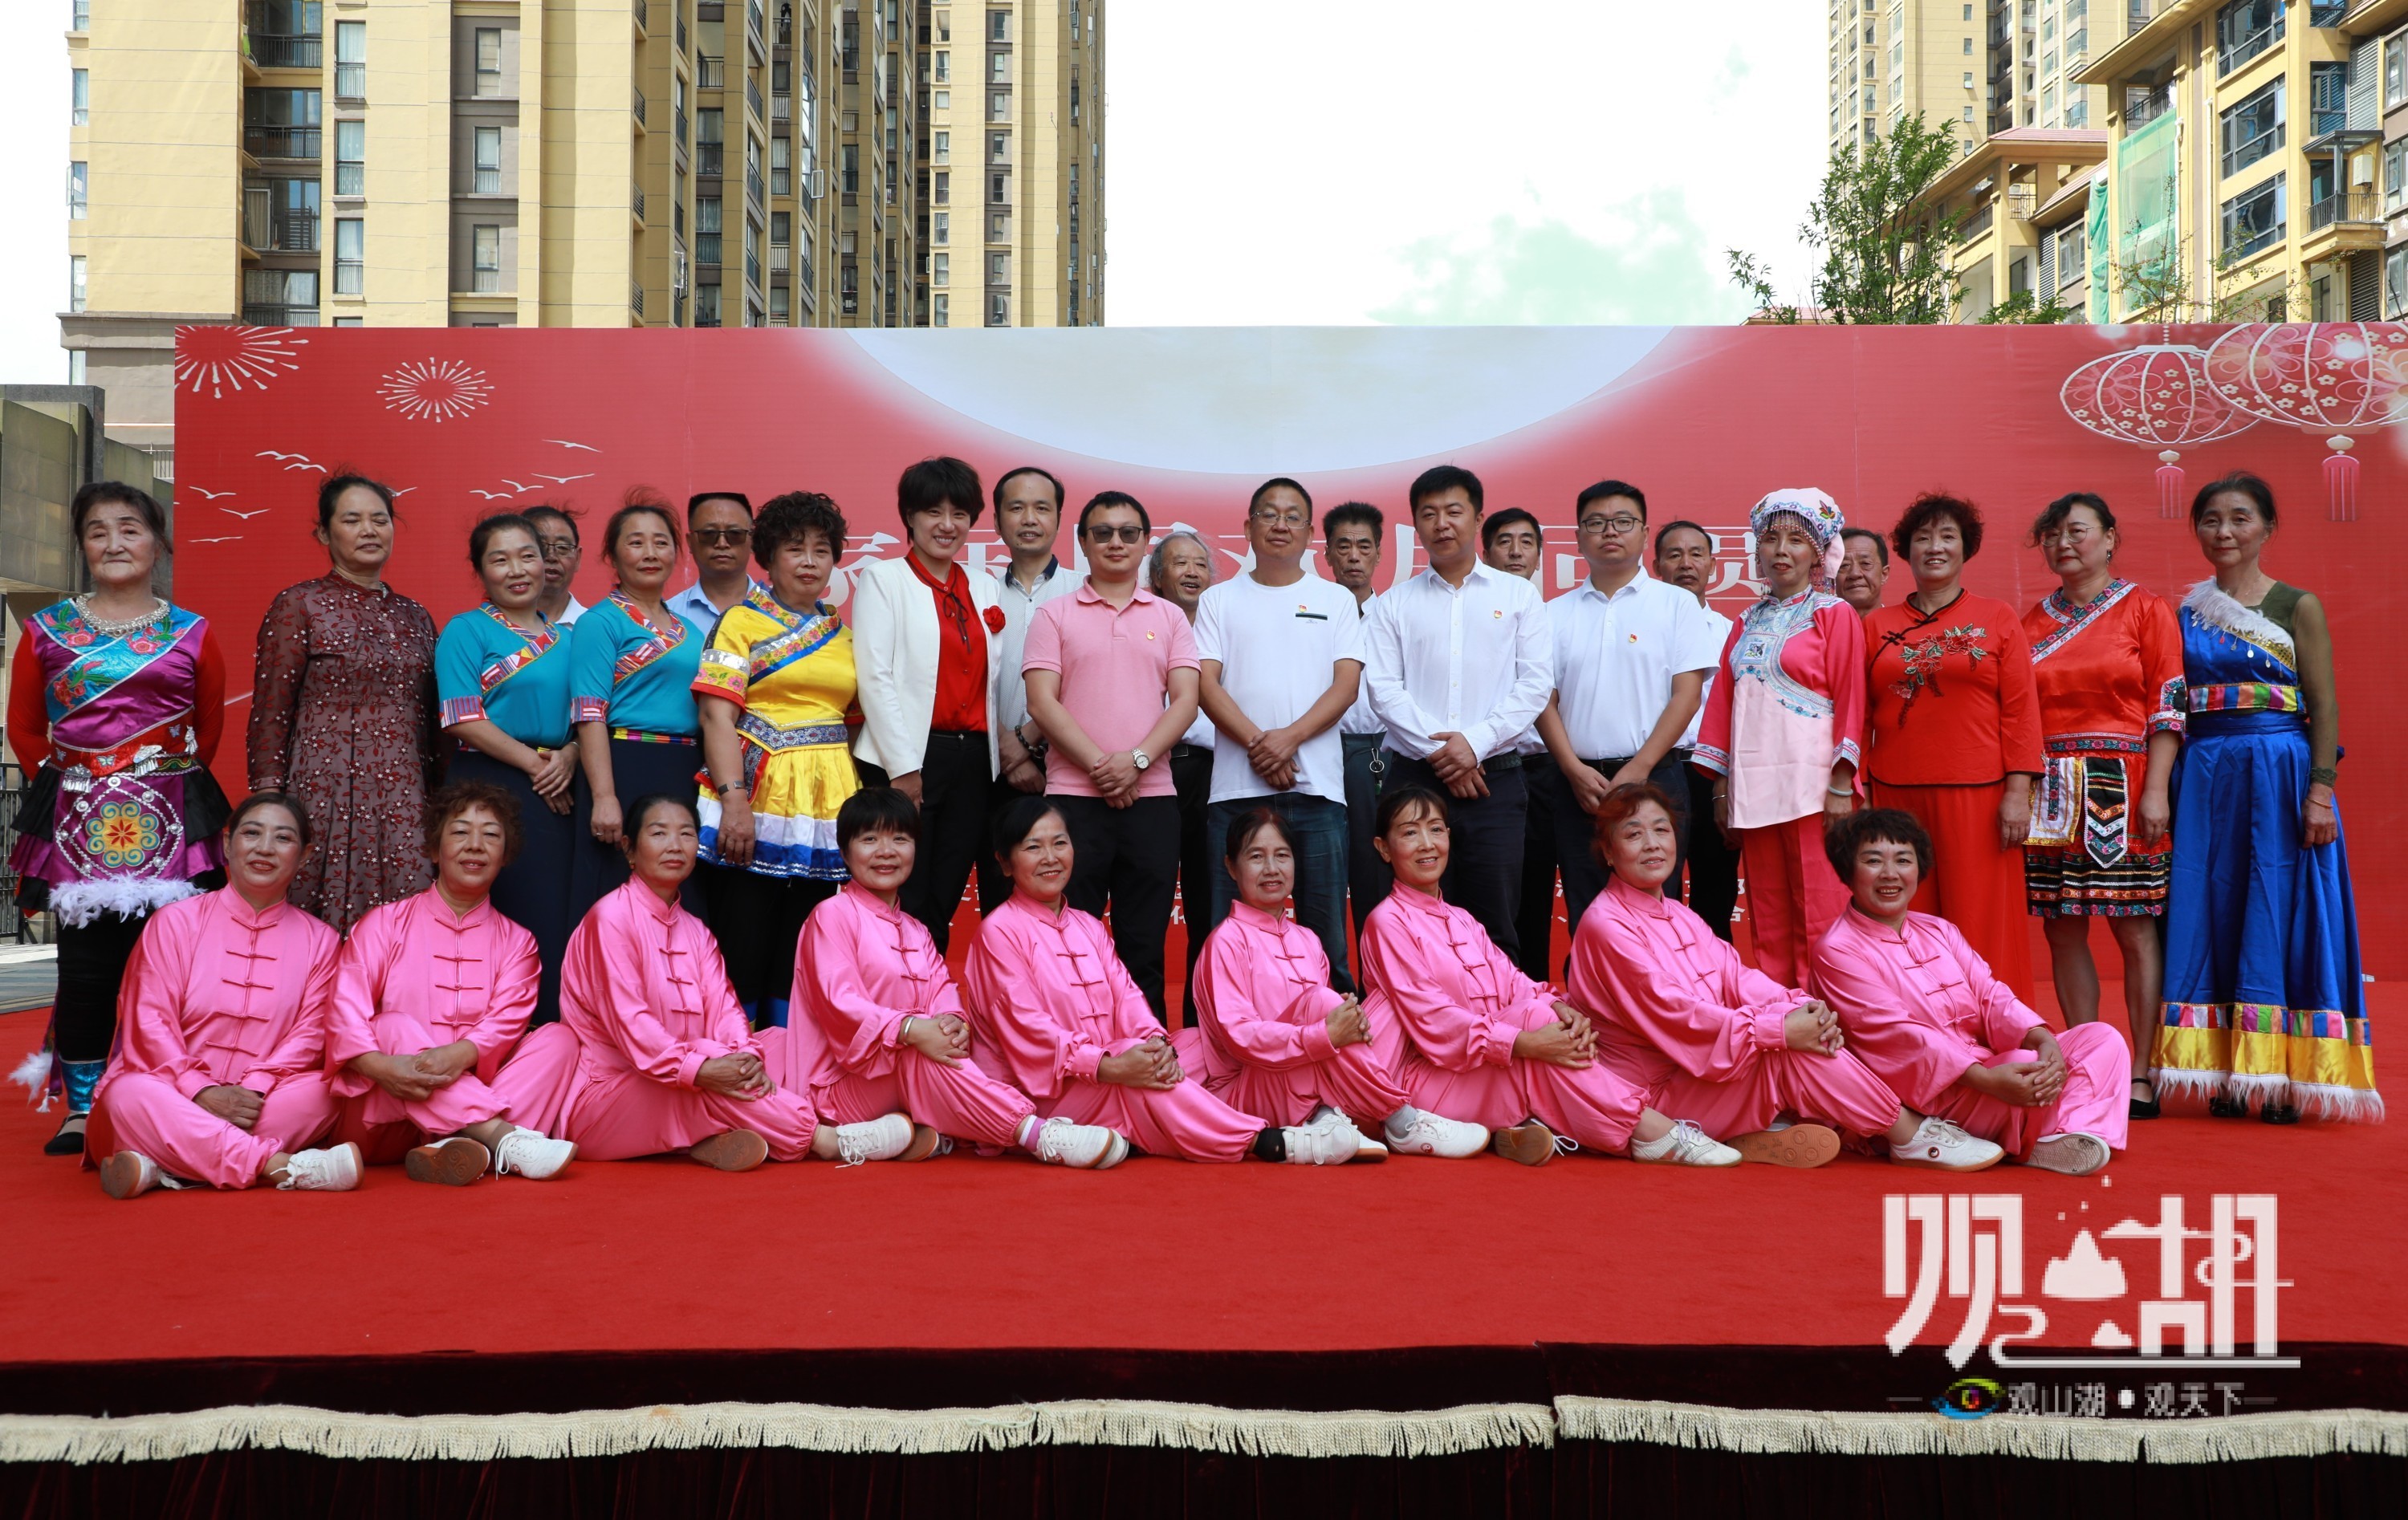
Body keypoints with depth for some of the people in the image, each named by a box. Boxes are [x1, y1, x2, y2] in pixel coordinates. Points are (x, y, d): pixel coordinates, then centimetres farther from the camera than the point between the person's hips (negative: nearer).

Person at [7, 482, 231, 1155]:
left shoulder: (192, 634, 6)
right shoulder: (47, 630, 8)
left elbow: (209, 728, 12)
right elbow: (24, 727, 13)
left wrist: (172, 785, 8)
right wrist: (67, 782, 8)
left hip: (168, 824, 0)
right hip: (79, 823, 1)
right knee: (85, 967, 0)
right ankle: (82, 1109, 12)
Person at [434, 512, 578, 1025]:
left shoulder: (563, 637, 17)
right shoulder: (467, 631, 0)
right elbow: (463, 720, -9)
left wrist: (569, 756, -4)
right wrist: (533, 763, -12)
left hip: (557, 790, 5)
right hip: (491, 786, -5)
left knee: (560, 919, 1)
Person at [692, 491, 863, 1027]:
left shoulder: (844, 635, 16)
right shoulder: (742, 622, 2)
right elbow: (717, 715, -8)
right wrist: (733, 799, -19)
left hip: (827, 804, 5)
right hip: (758, 800, -5)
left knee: (801, 958, 8)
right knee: (743, 951, -4)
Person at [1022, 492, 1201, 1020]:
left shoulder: (1170, 618, 12)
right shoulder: (1055, 615, 6)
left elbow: (1185, 700, 3)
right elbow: (1041, 702, -3)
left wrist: (1137, 759, -12)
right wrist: (1099, 765, -12)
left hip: (1152, 795, 2)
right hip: (1073, 796, -1)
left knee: (1145, 943, 6)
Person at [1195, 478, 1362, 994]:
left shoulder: (1336, 599, 13)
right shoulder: (1219, 600, 12)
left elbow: (1346, 685, 2)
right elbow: (1206, 685, 2)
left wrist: (1289, 738, -13)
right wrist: (1257, 743, -13)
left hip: (1316, 787, 0)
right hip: (1237, 785, 0)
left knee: (1326, 932, 1)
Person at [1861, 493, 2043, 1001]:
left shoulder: (1997, 619, 7)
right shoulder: (1877, 626, 11)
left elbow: (2020, 708, 2)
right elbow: (1859, 713, 10)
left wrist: (2018, 790, -6)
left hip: (1977, 796, -2)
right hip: (1896, 794, 2)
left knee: (1982, 927, 0)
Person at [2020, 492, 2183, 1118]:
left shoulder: (2146, 609, 4)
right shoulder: (2033, 621, 14)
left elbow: (2167, 704, -2)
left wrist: (2156, 790, -11)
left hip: (2122, 789, -4)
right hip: (2051, 795, 4)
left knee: (2134, 926, -3)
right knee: (2063, 929, 3)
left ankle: (2143, 1075, 3)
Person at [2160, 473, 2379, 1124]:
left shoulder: (2298, 606, 1)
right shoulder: (2184, 612, 11)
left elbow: (2325, 708, -3)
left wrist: (2321, 790, -14)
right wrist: (2162, 790, 1)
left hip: (2279, 776, -3)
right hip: (2204, 779, 3)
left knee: (2279, 917, -2)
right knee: (2212, 916, 3)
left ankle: (2283, 1080, 5)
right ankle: (2228, 1076, 10)